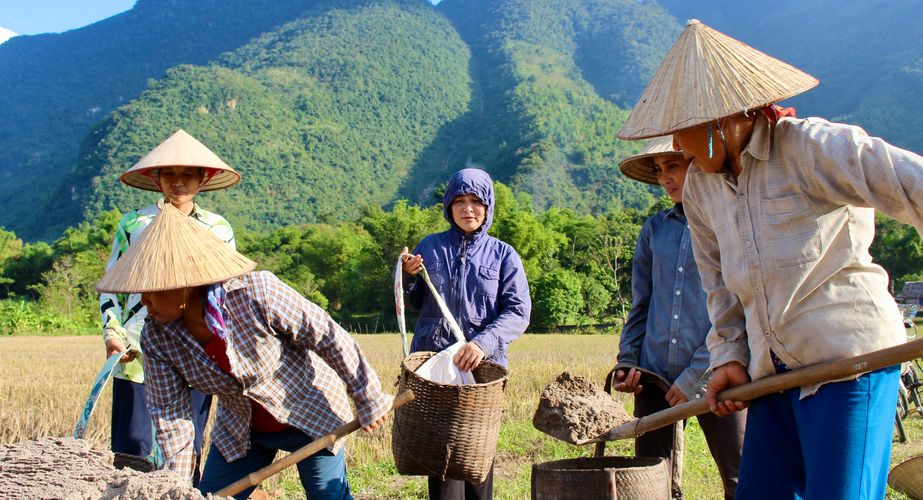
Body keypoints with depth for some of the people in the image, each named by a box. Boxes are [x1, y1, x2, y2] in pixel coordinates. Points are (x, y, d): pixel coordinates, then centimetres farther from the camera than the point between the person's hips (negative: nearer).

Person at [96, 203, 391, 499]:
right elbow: (171, 418, -8)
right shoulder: (156, 338, -15)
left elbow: (329, 338, -22)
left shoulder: (258, 294, -32)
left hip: (313, 417, -4)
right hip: (240, 433, 5)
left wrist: (368, 400, -14)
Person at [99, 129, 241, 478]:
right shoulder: (133, 224, 6)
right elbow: (110, 287, 9)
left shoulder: (219, 229, 9)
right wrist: (112, 334, -5)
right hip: (137, 355, -1)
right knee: (131, 450, -1)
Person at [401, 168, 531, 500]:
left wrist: (484, 342, -23)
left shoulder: (504, 255, 4)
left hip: (482, 365, 0)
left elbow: (518, 312, -6)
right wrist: (407, 277, -4)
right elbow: (415, 304, 17)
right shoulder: (429, 247, 9)